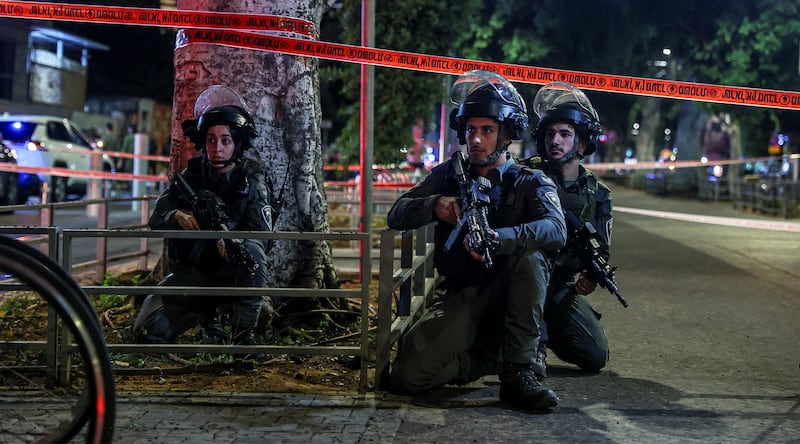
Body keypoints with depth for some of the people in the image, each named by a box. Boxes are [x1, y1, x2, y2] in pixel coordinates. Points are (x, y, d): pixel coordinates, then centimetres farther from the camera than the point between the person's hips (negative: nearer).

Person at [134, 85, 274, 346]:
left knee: (252, 251, -37)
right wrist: (177, 217, -26)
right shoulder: (191, 175, 2)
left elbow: (261, 230, -17)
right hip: (192, 272, 3)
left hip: (233, 270, -3)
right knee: (148, 331, -14)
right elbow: (156, 219, -1)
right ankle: (209, 315, 14)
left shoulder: (252, 178, -5)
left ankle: (243, 333, -21)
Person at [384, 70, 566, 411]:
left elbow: (556, 230, -20)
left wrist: (499, 239, -40)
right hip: (458, 298, 2)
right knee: (405, 376, -21)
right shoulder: (449, 175, 13)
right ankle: (491, 357, 3)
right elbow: (396, 216, 6)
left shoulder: (530, 182, 2)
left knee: (530, 256, -35)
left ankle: (518, 373, -27)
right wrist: (434, 205, -17)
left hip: (506, 294, -2)